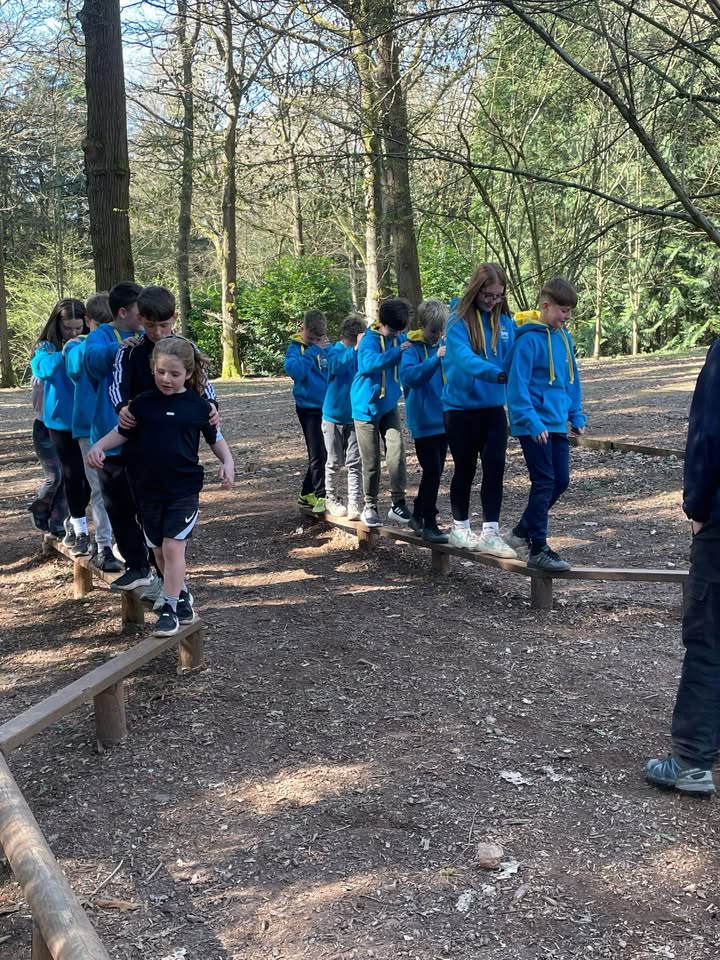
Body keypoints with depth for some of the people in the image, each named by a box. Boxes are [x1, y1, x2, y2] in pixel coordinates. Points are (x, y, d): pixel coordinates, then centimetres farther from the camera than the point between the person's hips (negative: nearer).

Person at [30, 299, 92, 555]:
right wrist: (64, 353, -37)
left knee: (90, 472, 7)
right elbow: (40, 368, -22)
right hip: (61, 421, -1)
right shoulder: (47, 347, -2)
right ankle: (81, 531, 10)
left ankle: (76, 522, 28)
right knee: (73, 474, 0)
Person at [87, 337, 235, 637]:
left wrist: (228, 463, -7)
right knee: (159, 550, 11)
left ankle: (169, 609, 1)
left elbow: (215, 439, 7)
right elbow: (121, 432, 9)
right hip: (149, 490, 3)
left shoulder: (198, 406, -3)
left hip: (183, 490, -3)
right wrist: (98, 446, -7)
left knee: (173, 547, -9)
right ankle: (182, 596, 31)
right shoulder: (142, 403, 1)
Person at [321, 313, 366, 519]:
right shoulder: (335, 351, -11)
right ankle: (331, 498, 27)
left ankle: (355, 505, 2)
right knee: (334, 462, 9)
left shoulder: (362, 354, -3)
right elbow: (337, 365, -32)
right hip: (334, 416, -2)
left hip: (355, 417, 2)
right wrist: (355, 348, -44)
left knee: (355, 463, -1)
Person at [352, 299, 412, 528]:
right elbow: (370, 363, -36)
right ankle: (370, 506, 17)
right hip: (367, 407, -4)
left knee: (397, 453, -10)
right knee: (371, 461, 3)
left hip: (390, 406, 4)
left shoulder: (401, 338, 0)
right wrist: (397, 351, -44)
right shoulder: (369, 340, -17)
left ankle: (398, 504, -4)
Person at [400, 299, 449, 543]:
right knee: (432, 472, -7)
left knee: (435, 472, 14)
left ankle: (418, 516, 29)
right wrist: (435, 359, -37)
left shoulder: (444, 345, 6)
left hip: (443, 419, 6)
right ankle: (428, 524, 2)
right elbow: (408, 375, -27)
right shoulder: (412, 348, -10)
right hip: (424, 421, -6)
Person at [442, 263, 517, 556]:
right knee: (465, 468, 9)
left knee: (495, 466, -4)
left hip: (493, 407, 4)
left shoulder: (504, 322, 3)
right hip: (461, 407, -4)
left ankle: (490, 532, 2)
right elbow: (464, 359, -28)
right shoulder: (458, 321, -13)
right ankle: (460, 529, 26)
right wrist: (498, 374, -42)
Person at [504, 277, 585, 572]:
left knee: (560, 481, 12)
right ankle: (538, 550, 4)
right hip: (535, 425, -8)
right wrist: (532, 422, -21)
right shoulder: (529, 339, -14)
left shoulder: (563, 337, 10)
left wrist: (576, 416, 13)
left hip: (557, 423, 8)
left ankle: (522, 531, 29)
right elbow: (517, 385, -18)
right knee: (544, 483, -5)